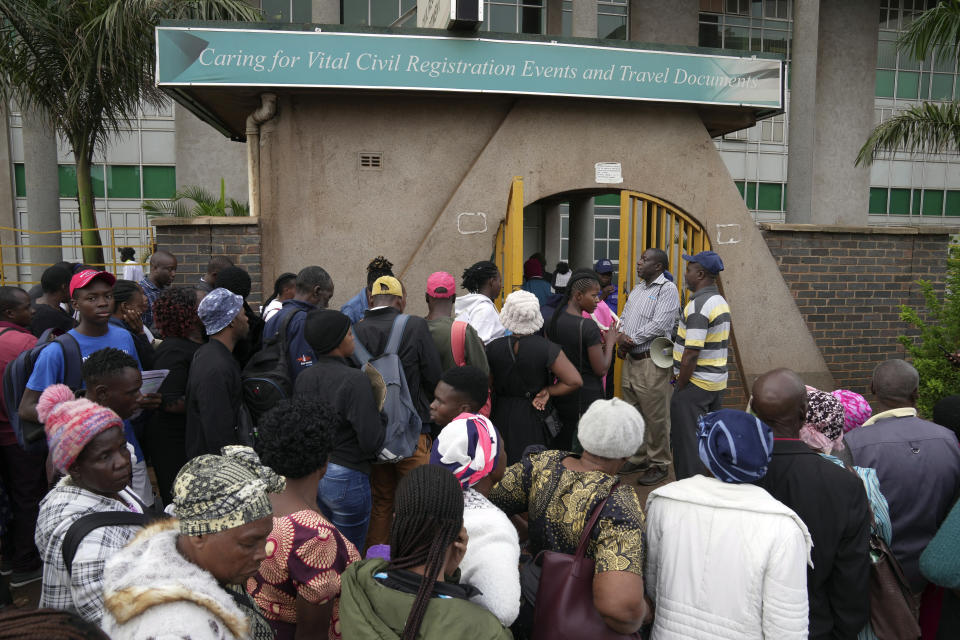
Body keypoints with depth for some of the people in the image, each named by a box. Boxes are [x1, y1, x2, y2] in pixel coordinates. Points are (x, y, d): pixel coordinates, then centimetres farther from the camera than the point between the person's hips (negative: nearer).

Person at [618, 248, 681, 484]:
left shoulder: (667, 289, -10)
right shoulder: (637, 289, 17)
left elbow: (659, 325, -20)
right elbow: (624, 318, 17)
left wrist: (632, 340, -13)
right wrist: (621, 340, -3)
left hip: (652, 361, -8)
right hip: (630, 359, 9)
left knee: (656, 417, 0)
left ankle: (659, 464, 13)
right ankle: (638, 457, 30)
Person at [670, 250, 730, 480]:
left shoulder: (697, 305, -19)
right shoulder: (721, 302, 11)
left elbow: (692, 353, -23)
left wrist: (680, 387, -14)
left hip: (695, 384, -9)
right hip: (717, 382, 10)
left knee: (687, 443, 0)